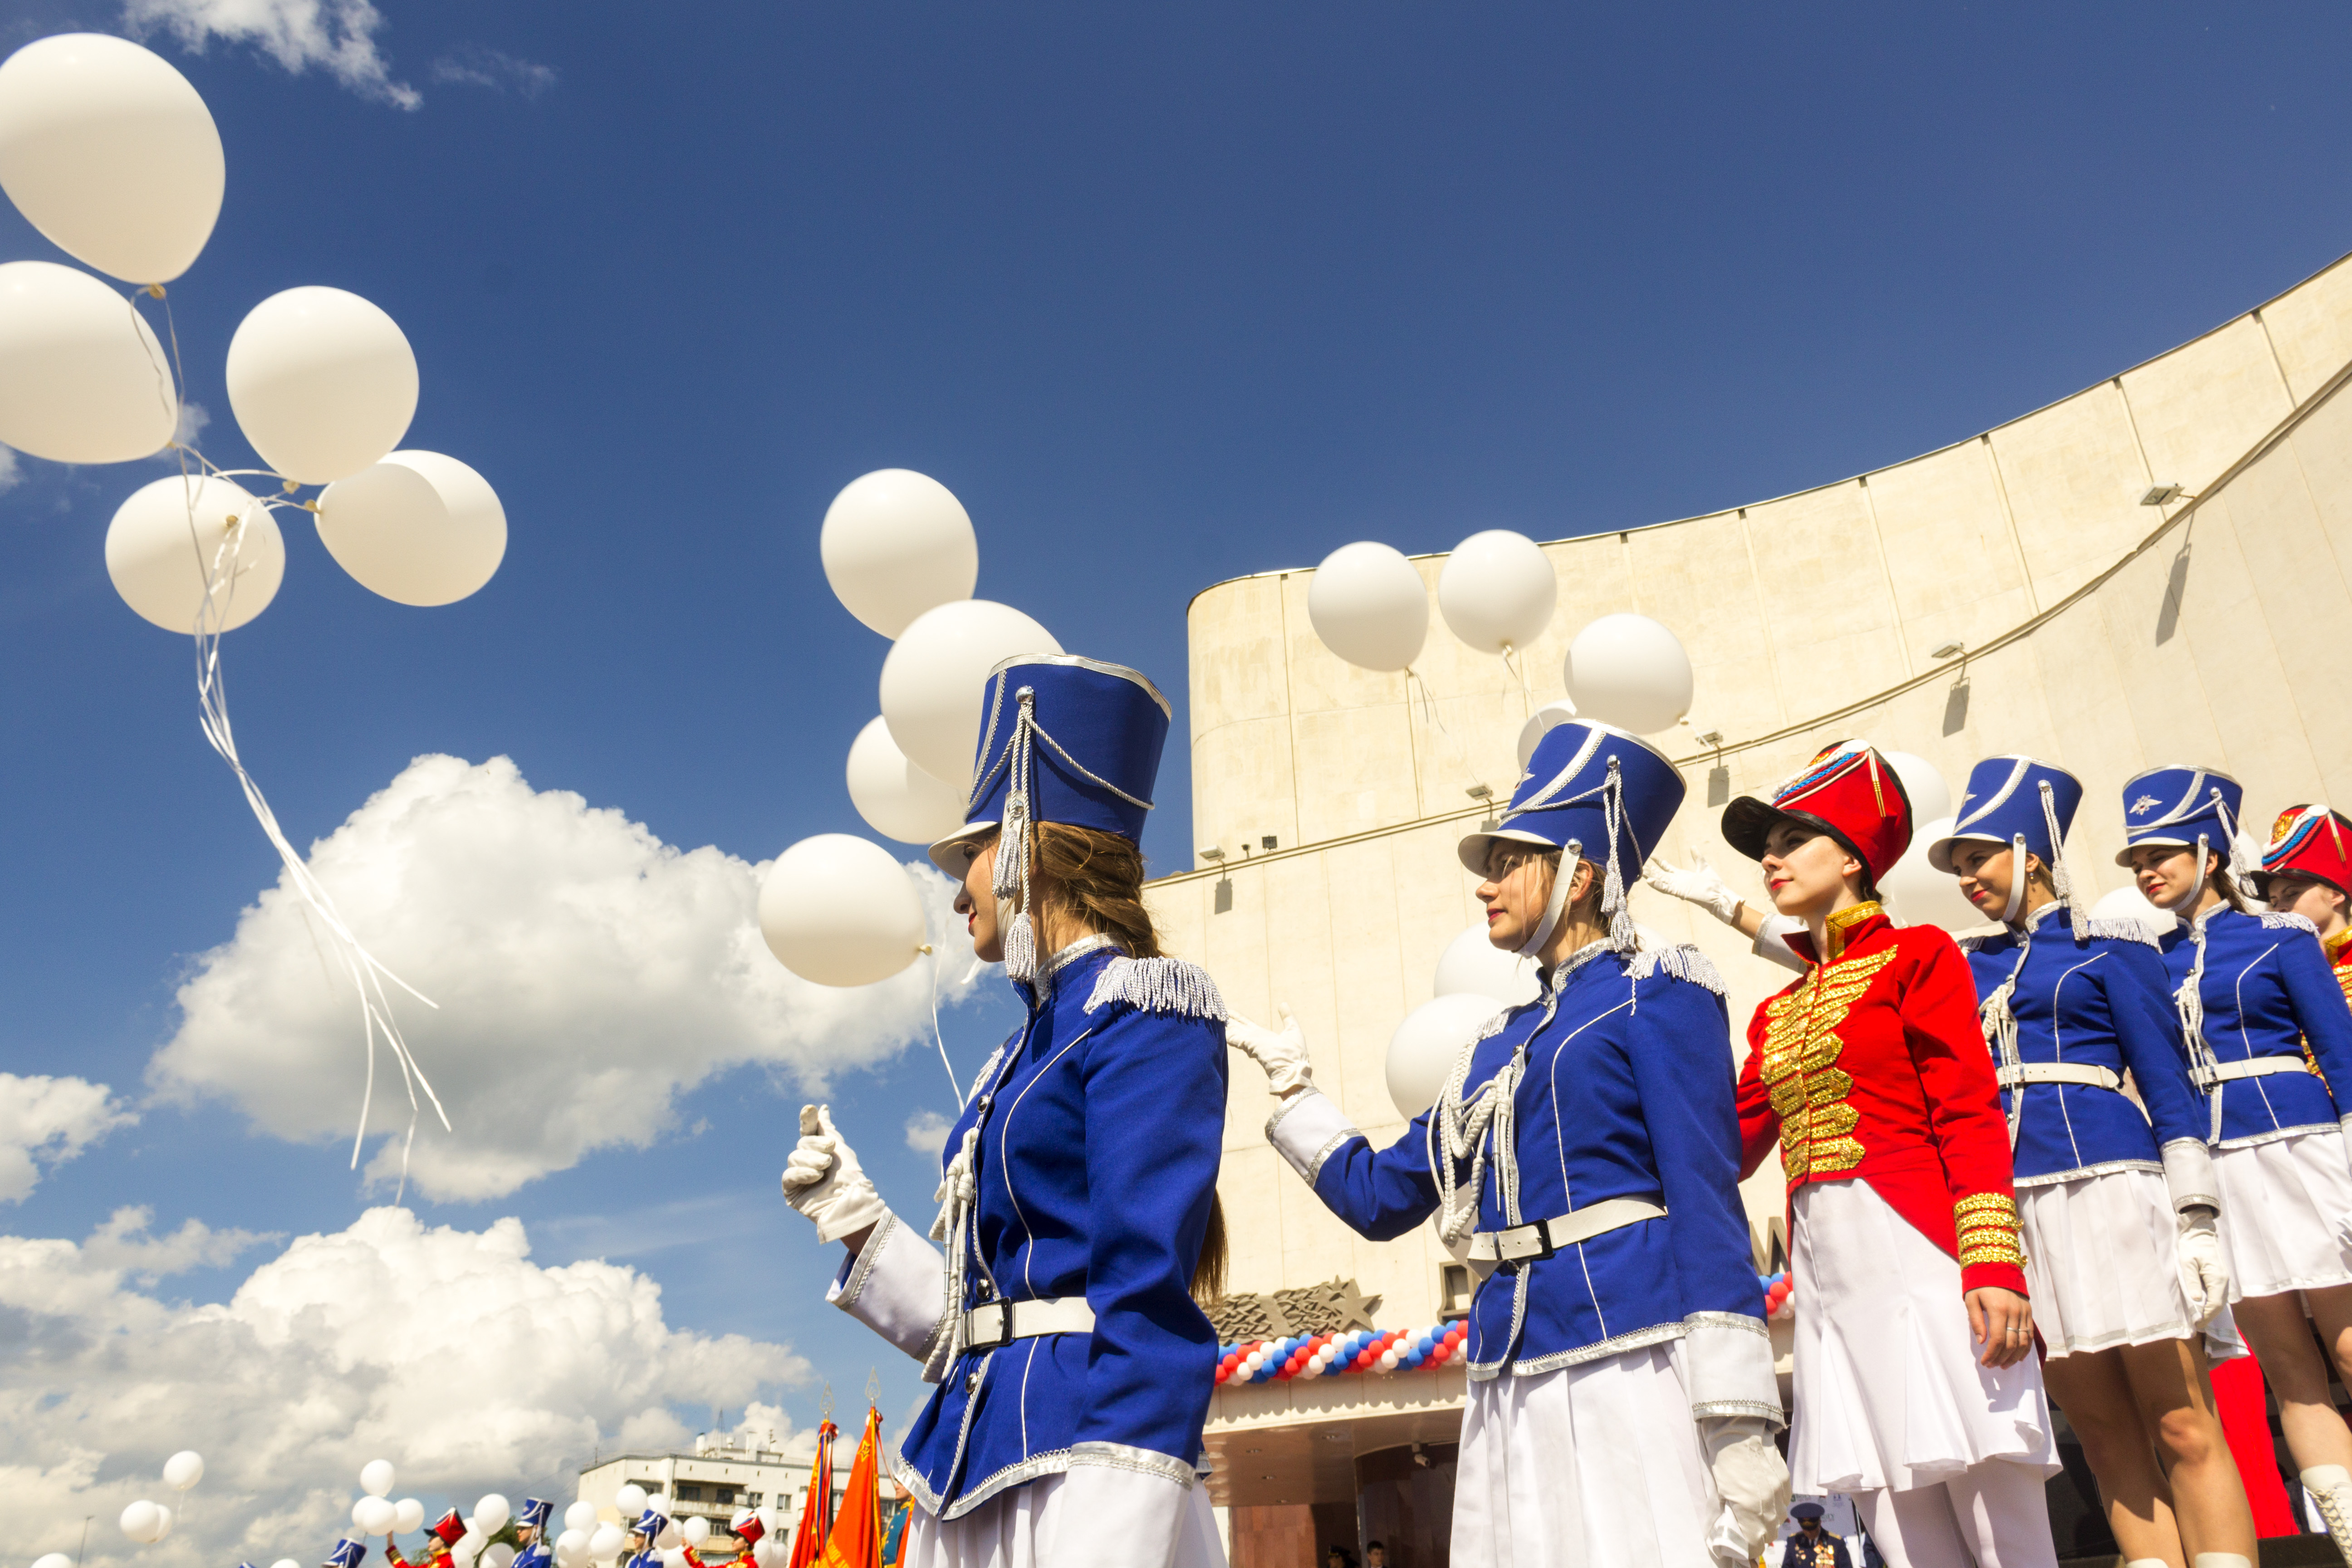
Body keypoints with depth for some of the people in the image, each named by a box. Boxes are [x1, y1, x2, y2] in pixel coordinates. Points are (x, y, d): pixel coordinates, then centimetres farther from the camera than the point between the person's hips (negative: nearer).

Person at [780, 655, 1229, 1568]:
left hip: (1076, 1470, -8)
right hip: (978, 1482, 8)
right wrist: (859, 1223, 14)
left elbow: (1150, 1294, -17)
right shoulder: (1034, 1043, 17)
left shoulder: (1141, 1012, -8)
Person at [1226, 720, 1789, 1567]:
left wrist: (1735, 1424, -14)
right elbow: (1380, 1196, 21)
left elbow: (1707, 1202, -9)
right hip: (1512, 1379, 7)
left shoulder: (1654, 996, -1)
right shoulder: (1497, 1047, 19)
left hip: (1631, 1359, -6)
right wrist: (1291, 1085, 22)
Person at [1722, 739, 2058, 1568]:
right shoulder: (1775, 1015, 20)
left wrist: (1994, 1267, -16)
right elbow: (1736, 1142, 15)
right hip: (1827, 1275, 6)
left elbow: (1971, 1118, -6)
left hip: (1921, 1251, -6)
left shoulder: (1917, 955, 4)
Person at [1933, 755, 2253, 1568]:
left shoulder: (2108, 941, 3)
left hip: (2109, 1189, -4)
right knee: (2108, 1440, 7)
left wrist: (2196, 1221, -6)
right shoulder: (1970, 965, 16)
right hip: (2011, 1204, 4)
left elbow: (2169, 1084, 0)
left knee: (2183, 1430, -1)